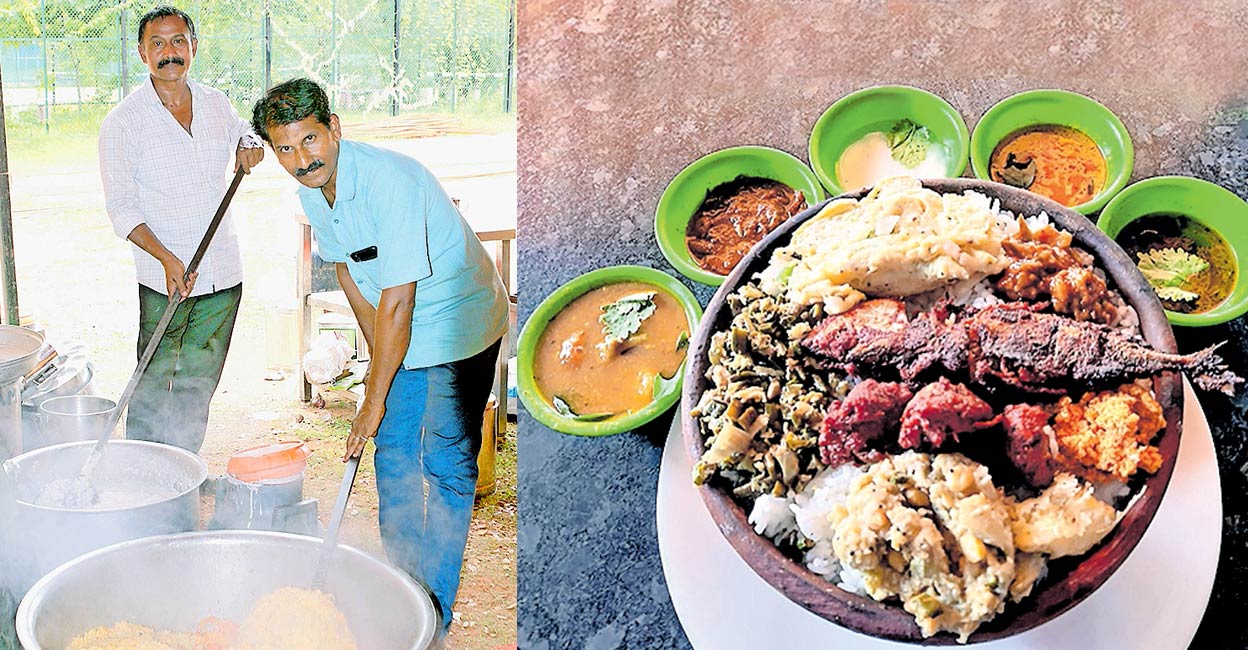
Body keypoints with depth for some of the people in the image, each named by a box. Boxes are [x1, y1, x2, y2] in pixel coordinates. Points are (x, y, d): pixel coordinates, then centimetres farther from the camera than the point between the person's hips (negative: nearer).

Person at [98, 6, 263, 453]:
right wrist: (167, 259, -23)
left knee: (199, 387, 11)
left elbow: (246, 133, 29)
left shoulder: (215, 105, 7)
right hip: (163, 281, -4)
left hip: (223, 275, 4)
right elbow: (121, 207, -9)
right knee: (154, 391, -3)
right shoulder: (122, 122, -6)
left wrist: (250, 147, 4)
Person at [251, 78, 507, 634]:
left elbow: (397, 304, -29)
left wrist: (375, 400, -22)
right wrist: (376, 353, 9)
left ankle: (434, 613, 6)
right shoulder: (311, 189, -5)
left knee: (445, 463, -5)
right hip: (402, 328, 8)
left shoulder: (388, 181, -32)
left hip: (459, 323, -8)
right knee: (393, 448, 13)